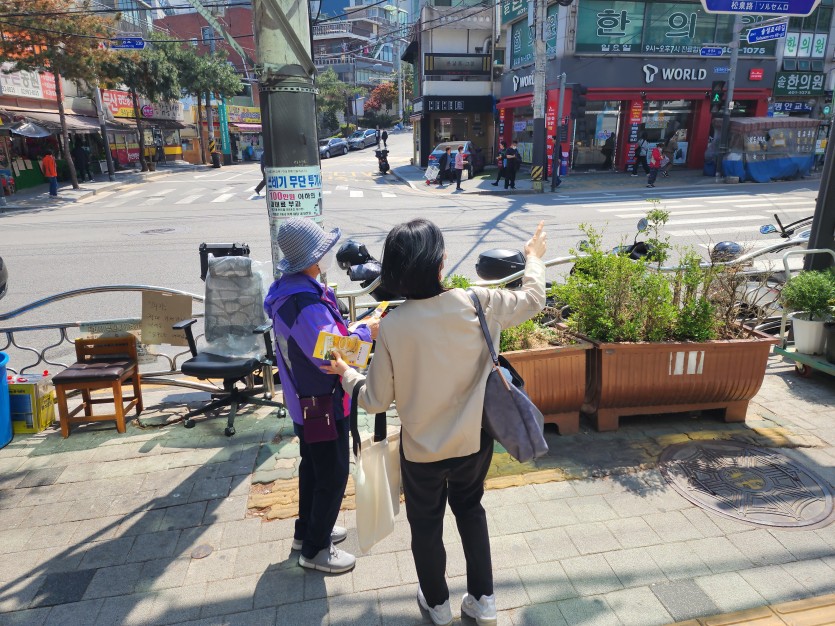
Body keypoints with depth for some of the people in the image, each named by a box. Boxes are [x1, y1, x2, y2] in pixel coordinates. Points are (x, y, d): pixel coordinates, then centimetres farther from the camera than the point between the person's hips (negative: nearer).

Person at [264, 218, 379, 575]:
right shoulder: (306, 306, -32)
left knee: (312, 466, 25)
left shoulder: (287, 290, 1)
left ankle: (307, 531, 43)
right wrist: (365, 333, -19)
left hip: (303, 399, 10)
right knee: (333, 475, 7)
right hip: (323, 403, -10)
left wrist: (348, 331, 2)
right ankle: (315, 549, 24)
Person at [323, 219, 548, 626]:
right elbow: (533, 301, 1)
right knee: (470, 509, 29)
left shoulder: (392, 326, -23)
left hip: (422, 450, -2)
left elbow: (376, 401, -13)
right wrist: (535, 257, 19)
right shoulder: (476, 303, -19)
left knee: (426, 525, 24)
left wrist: (346, 374, 7)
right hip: (475, 441, 2)